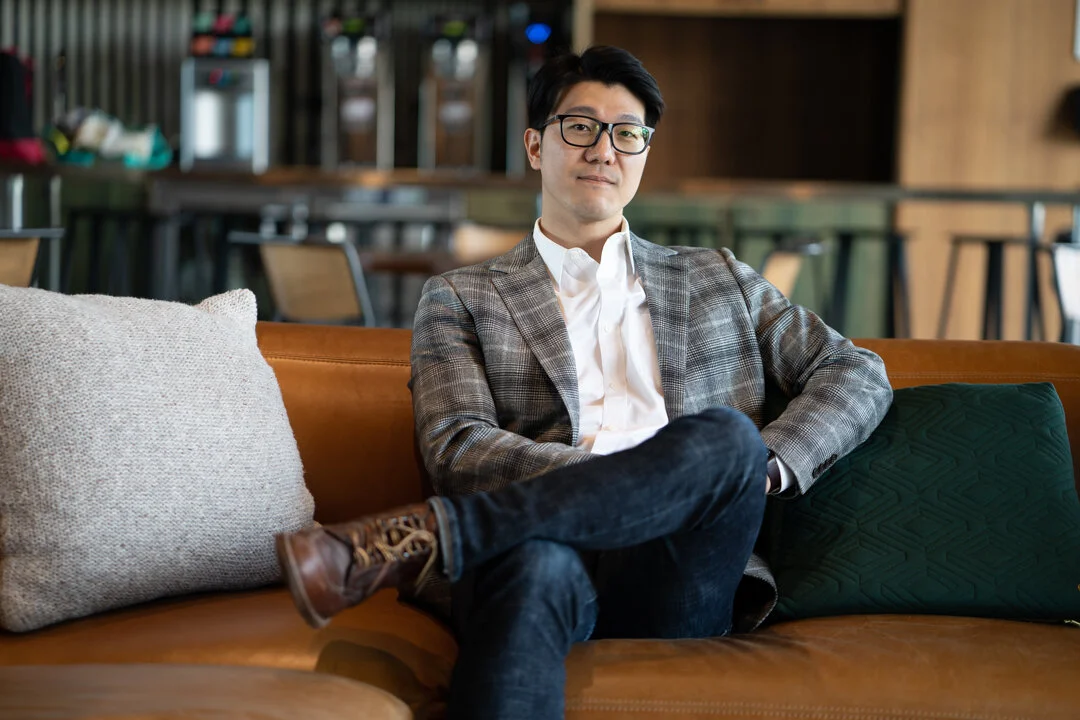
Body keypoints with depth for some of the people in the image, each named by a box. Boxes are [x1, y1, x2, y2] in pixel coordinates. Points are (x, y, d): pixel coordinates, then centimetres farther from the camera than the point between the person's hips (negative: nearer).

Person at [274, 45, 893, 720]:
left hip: (675, 580, 3)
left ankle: (416, 537, -36)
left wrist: (762, 466, 1)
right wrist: (623, 477, -11)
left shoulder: (717, 281, 28)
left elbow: (858, 375, 22)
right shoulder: (461, 298, 20)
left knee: (727, 435, -32)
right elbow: (458, 450, 4)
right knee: (534, 563, -41)